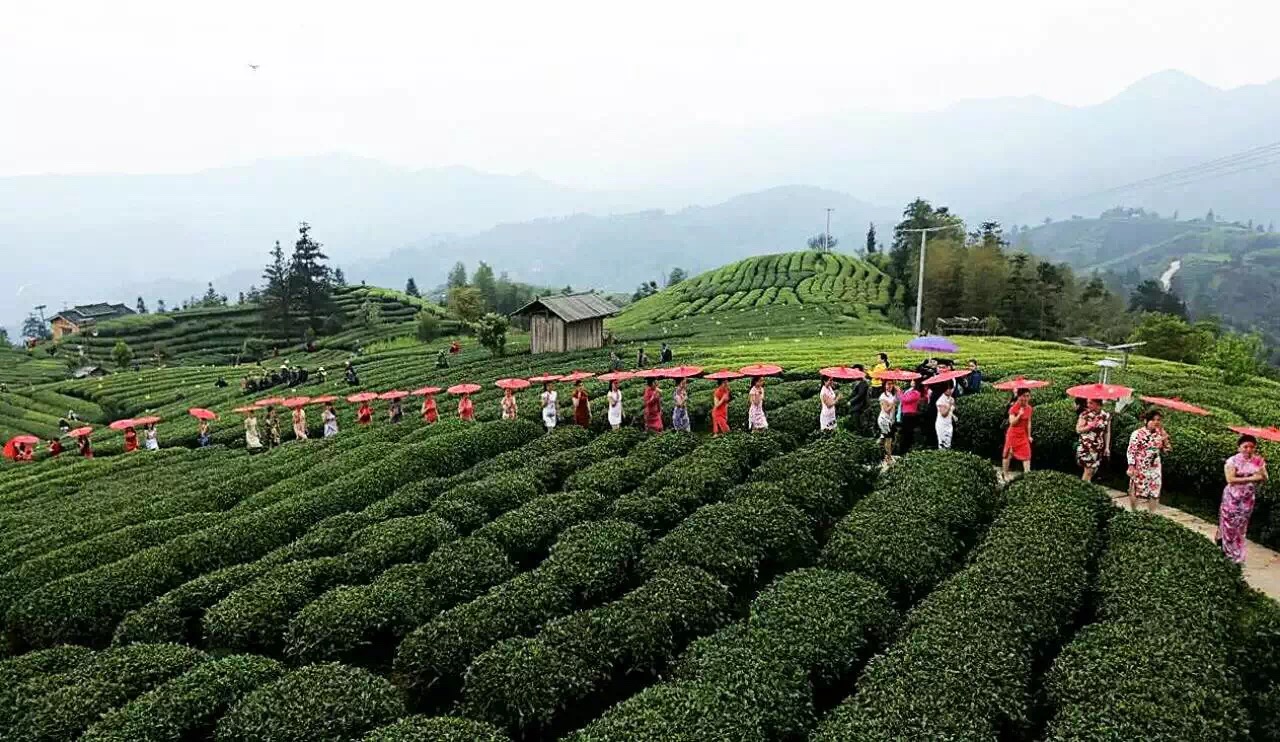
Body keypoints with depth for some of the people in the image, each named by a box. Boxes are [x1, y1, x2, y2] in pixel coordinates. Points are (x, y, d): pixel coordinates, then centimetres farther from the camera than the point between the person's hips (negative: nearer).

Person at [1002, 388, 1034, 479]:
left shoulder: (1029, 408, 1)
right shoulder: (1014, 408, -15)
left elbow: (1028, 423, 8)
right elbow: (1012, 422, -20)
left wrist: (1029, 435, 8)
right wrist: (1019, 414, -29)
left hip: (1023, 435, 5)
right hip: (1013, 434, -5)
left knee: (1027, 454, -3)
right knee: (1008, 454, 5)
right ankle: (1005, 474, 17)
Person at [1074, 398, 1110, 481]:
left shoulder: (1106, 415, 0)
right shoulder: (1085, 414, -6)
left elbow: (1107, 432, 7)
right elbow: (1078, 429, -5)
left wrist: (1107, 447, 6)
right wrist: (1090, 426, -18)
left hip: (1098, 448, 3)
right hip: (1086, 446, -3)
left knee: (1094, 470, 9)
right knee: (1089, 470, -6)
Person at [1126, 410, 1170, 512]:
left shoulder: (1159, 434, 3)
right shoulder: (1138, 434, -14)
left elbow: (1165, 450, 10)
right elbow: (1131, 451, -14)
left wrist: (1165, 437, -4)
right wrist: (1131, 467, -18)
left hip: (1155, 468, 5)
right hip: (1140, 468, -5)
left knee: (1154, 492, 9)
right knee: (1136, 491, 8)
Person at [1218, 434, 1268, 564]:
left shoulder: (1259, 461, 0)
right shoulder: (1233, 461, -13)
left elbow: (1265, 479, 2)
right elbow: (1230, 479, -21)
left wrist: (1262, 474, -21)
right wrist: (1251, 478, -23)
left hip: (1248, 499, 4)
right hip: (1233, 497, -4)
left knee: (1241, 525, 11)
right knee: (1230, 524, 5)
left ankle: (1237, 555, 22)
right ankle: (1228, 552, 20)